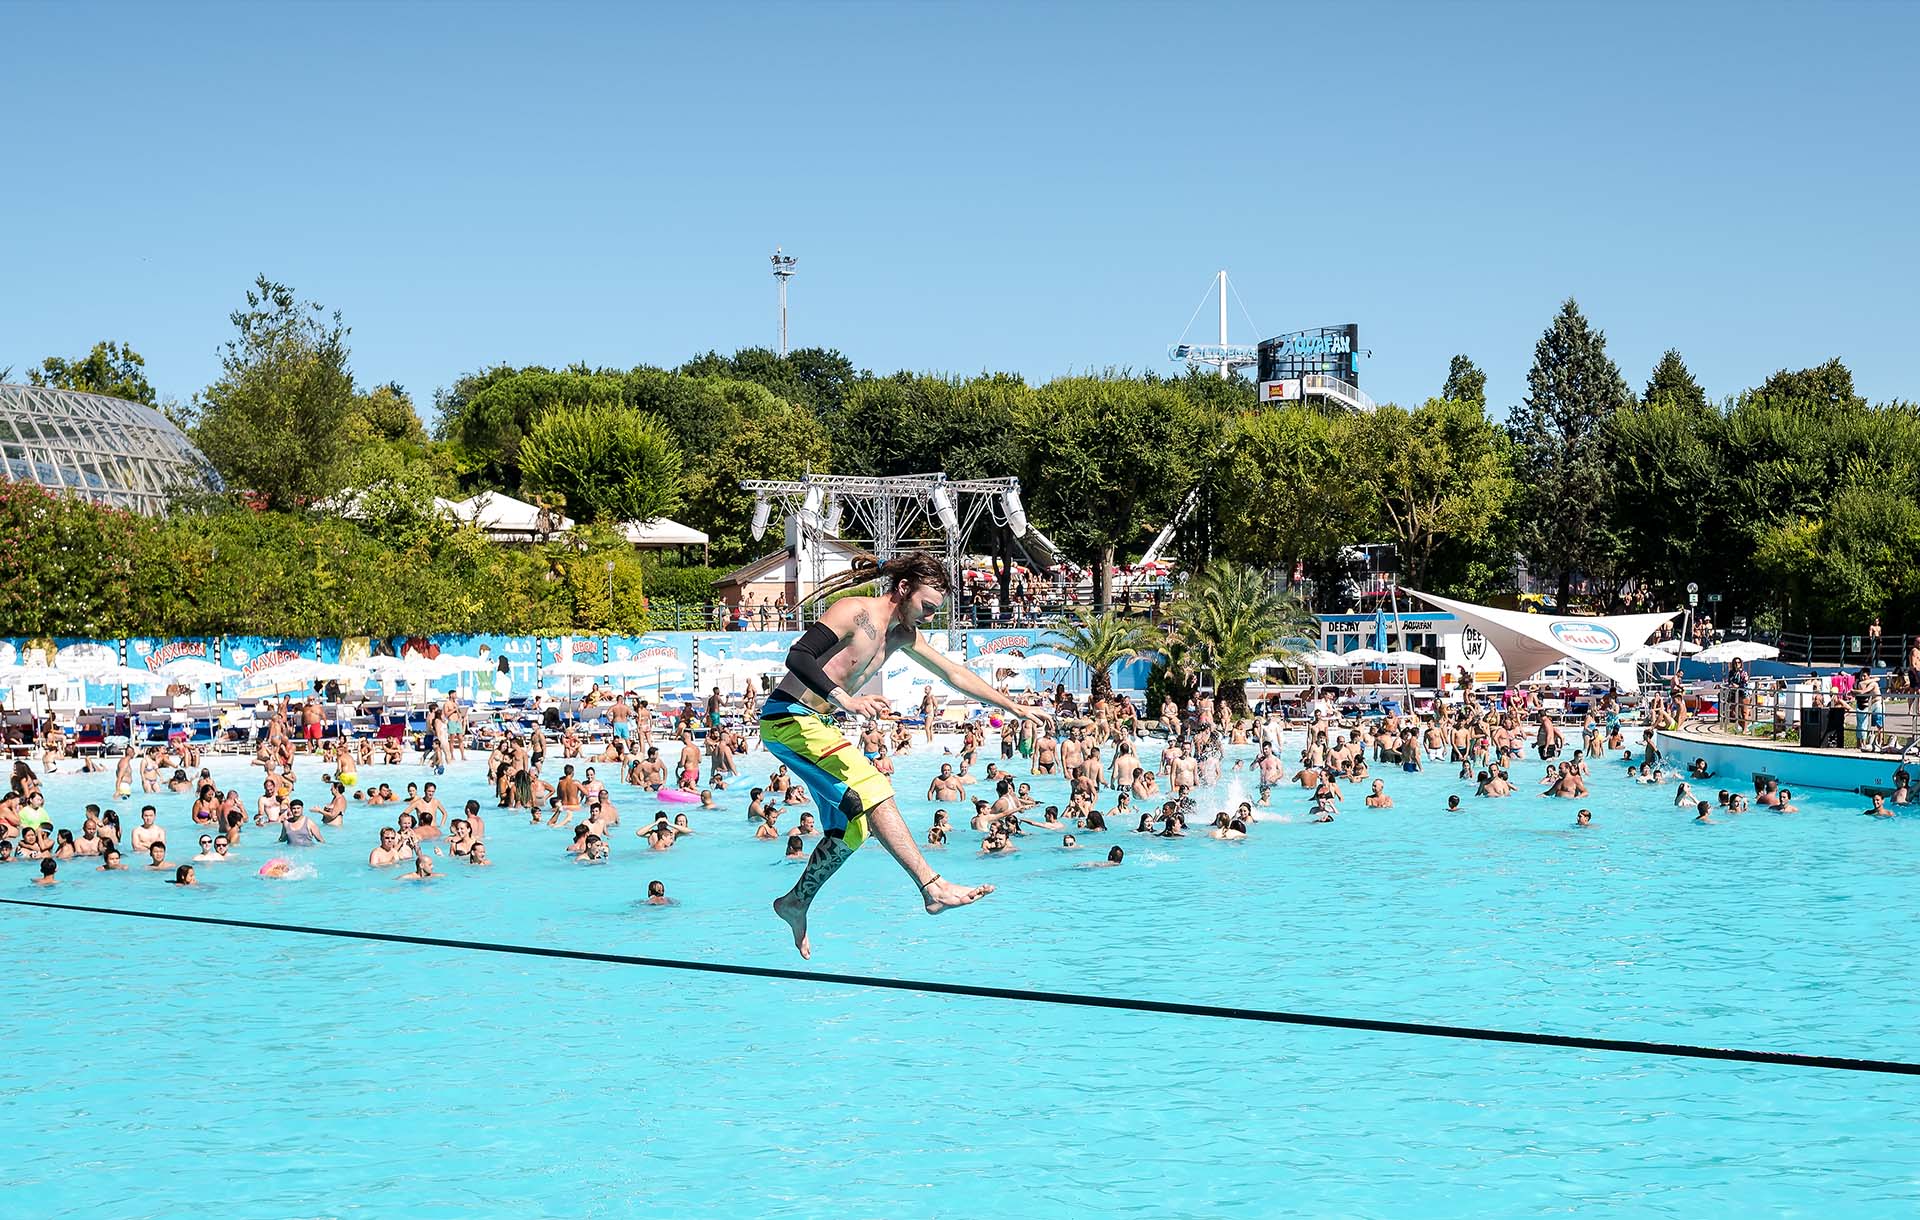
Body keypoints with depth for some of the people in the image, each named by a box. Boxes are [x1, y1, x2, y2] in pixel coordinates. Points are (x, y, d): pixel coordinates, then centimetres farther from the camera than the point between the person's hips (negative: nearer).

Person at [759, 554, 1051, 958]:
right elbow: (797, 656, -26)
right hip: (787, 718, -10)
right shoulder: (853, 612, -15)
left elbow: (953, 673, 21)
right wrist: (844, 699, -39)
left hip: (815, 726, 10)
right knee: (872, 786, -23)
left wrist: (1016, 707, 19)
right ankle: (933, 887, -30)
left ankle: (795, 903, 29)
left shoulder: (903, 634, 12)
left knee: (851, 832, 12)